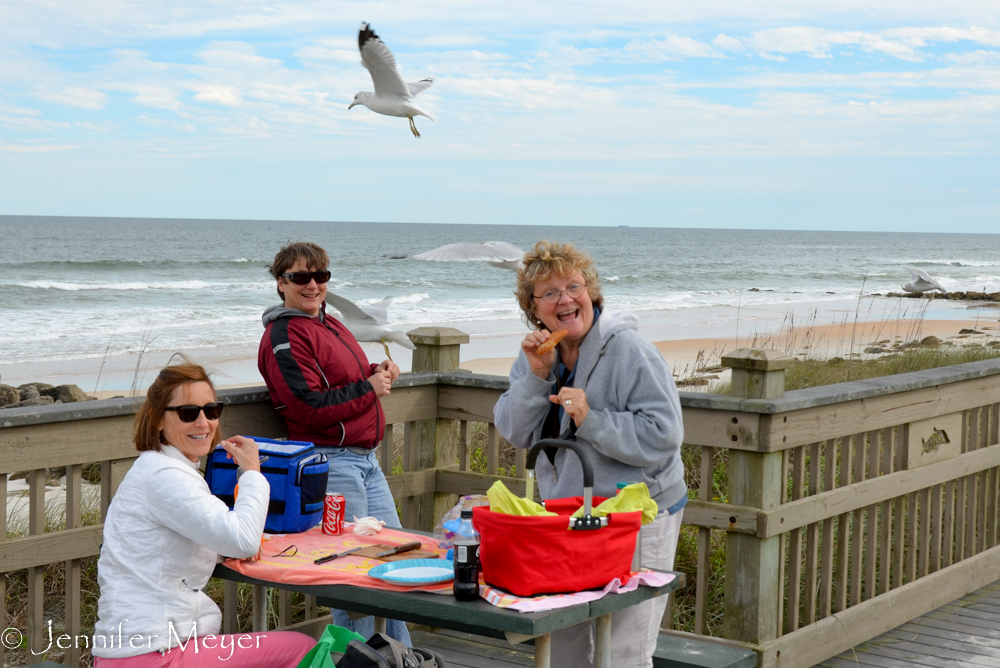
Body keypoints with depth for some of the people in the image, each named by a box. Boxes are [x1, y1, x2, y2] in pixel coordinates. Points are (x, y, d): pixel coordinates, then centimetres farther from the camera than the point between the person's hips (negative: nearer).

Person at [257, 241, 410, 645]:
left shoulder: (330, 324, 17)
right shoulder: (284, 337, -12)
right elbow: (308, 407, -20)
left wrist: (377, 371, 8)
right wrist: (369, 387, -14)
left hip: (365, 457, 10)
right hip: (330, 463, -10)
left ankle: (401, 655, 25)